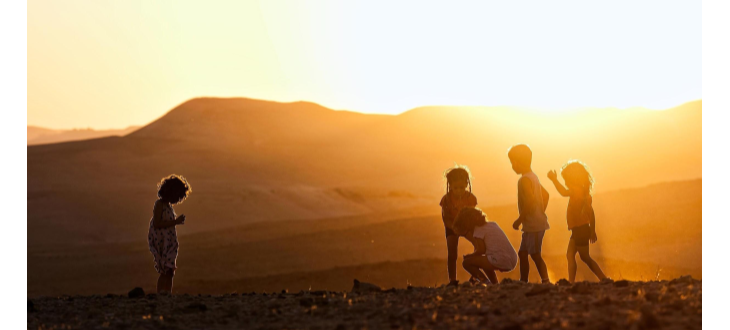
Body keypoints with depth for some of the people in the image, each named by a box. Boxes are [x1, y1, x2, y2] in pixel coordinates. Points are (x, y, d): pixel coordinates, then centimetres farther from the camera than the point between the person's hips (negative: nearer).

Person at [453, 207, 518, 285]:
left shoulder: (478, 229, -1)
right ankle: (495, 284, 20)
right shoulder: (492, 224, 21)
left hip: (500, 261, -9)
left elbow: (481, 250, -9)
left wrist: (470, 256, 7)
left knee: (466, 263, -2)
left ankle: (485, 282, -10)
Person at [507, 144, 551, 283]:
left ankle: (546, 281, -7)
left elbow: (530, 201, -25)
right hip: (531, 225, 10)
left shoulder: (525, 179, -16)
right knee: (523, 253, 14)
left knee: (535, 254, -7)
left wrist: (519, 220, -19)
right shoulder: (533, 177, 15)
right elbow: (546, 195, 23)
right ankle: (523, 282, 18)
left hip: (534, 225, -10)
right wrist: (540, 213, 22)